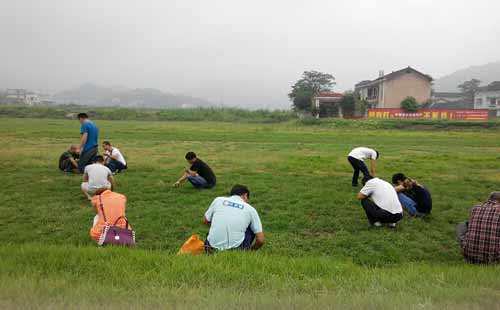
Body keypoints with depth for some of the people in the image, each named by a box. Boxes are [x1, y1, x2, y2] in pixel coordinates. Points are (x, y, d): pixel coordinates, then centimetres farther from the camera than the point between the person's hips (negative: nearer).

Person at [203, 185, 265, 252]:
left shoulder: (218, 200, 11)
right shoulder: (250, 209, 7)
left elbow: (206, 221, 25)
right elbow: (260, 240, 6)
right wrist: (251, 250, 26)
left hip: (213, 247, 3)